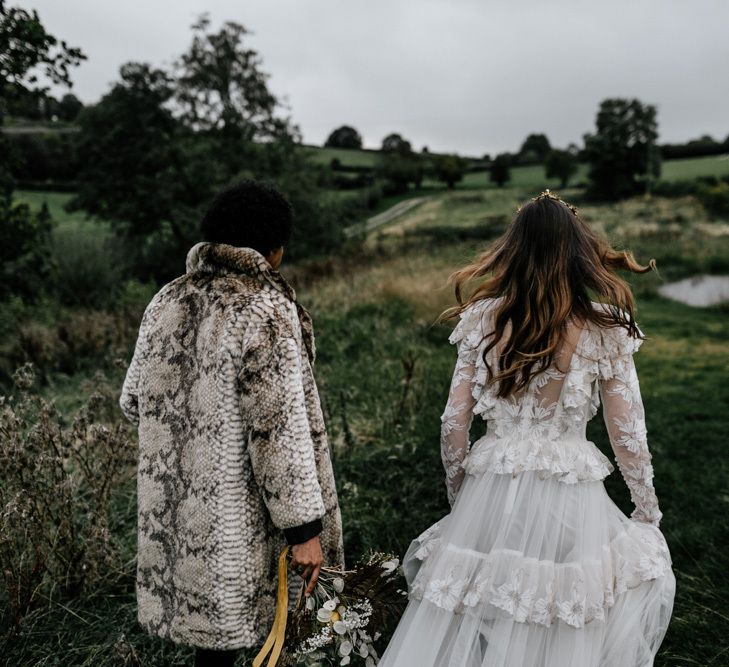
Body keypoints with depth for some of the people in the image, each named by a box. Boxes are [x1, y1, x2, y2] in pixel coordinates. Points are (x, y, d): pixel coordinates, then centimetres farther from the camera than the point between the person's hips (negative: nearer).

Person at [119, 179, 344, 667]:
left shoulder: (167, 300, 1)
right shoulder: (267, 312, -19)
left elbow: (134, 402, 10)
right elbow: (280, 430, -20)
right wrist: (305, 527, -13)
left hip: (173, 507, 6)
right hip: (233, 514, -6)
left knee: (201, 610, 21)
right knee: (227, 627, 11)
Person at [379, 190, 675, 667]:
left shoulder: (482, 320, -4)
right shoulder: (606, 329, -9)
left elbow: (454, 422, -1)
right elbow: (629, 438, -4)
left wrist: (460, 496, 14)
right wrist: (649, 513, 11)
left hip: (490, 495, 2)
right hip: (570, 500, -1)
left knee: (460, 626, 19)